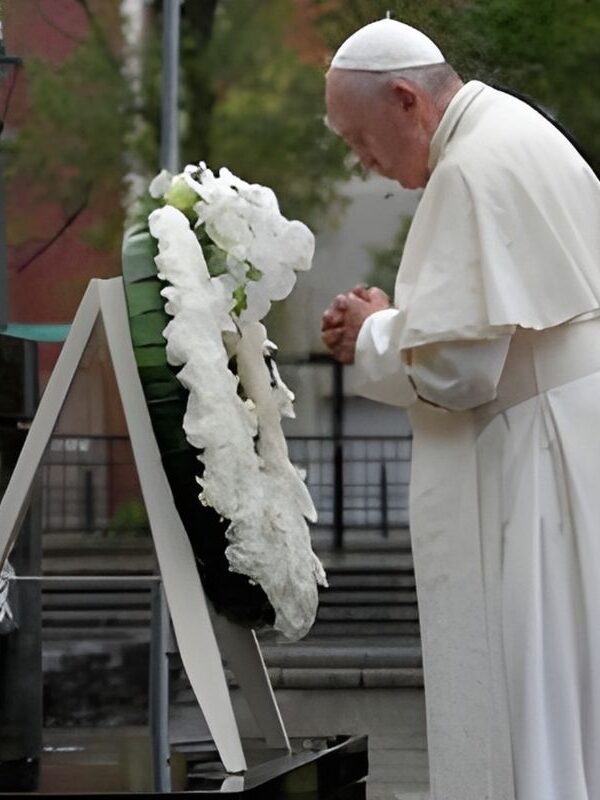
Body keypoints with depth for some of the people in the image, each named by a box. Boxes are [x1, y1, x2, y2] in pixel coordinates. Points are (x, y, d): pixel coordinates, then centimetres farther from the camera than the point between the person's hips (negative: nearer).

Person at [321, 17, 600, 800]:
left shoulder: (472, 170, -17)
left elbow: (453, 365, -20)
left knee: (518, 707, -5)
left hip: (530, 464, -10)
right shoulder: (517, 134, 14)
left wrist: (373, 335, -2)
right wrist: (394, 321, 10)